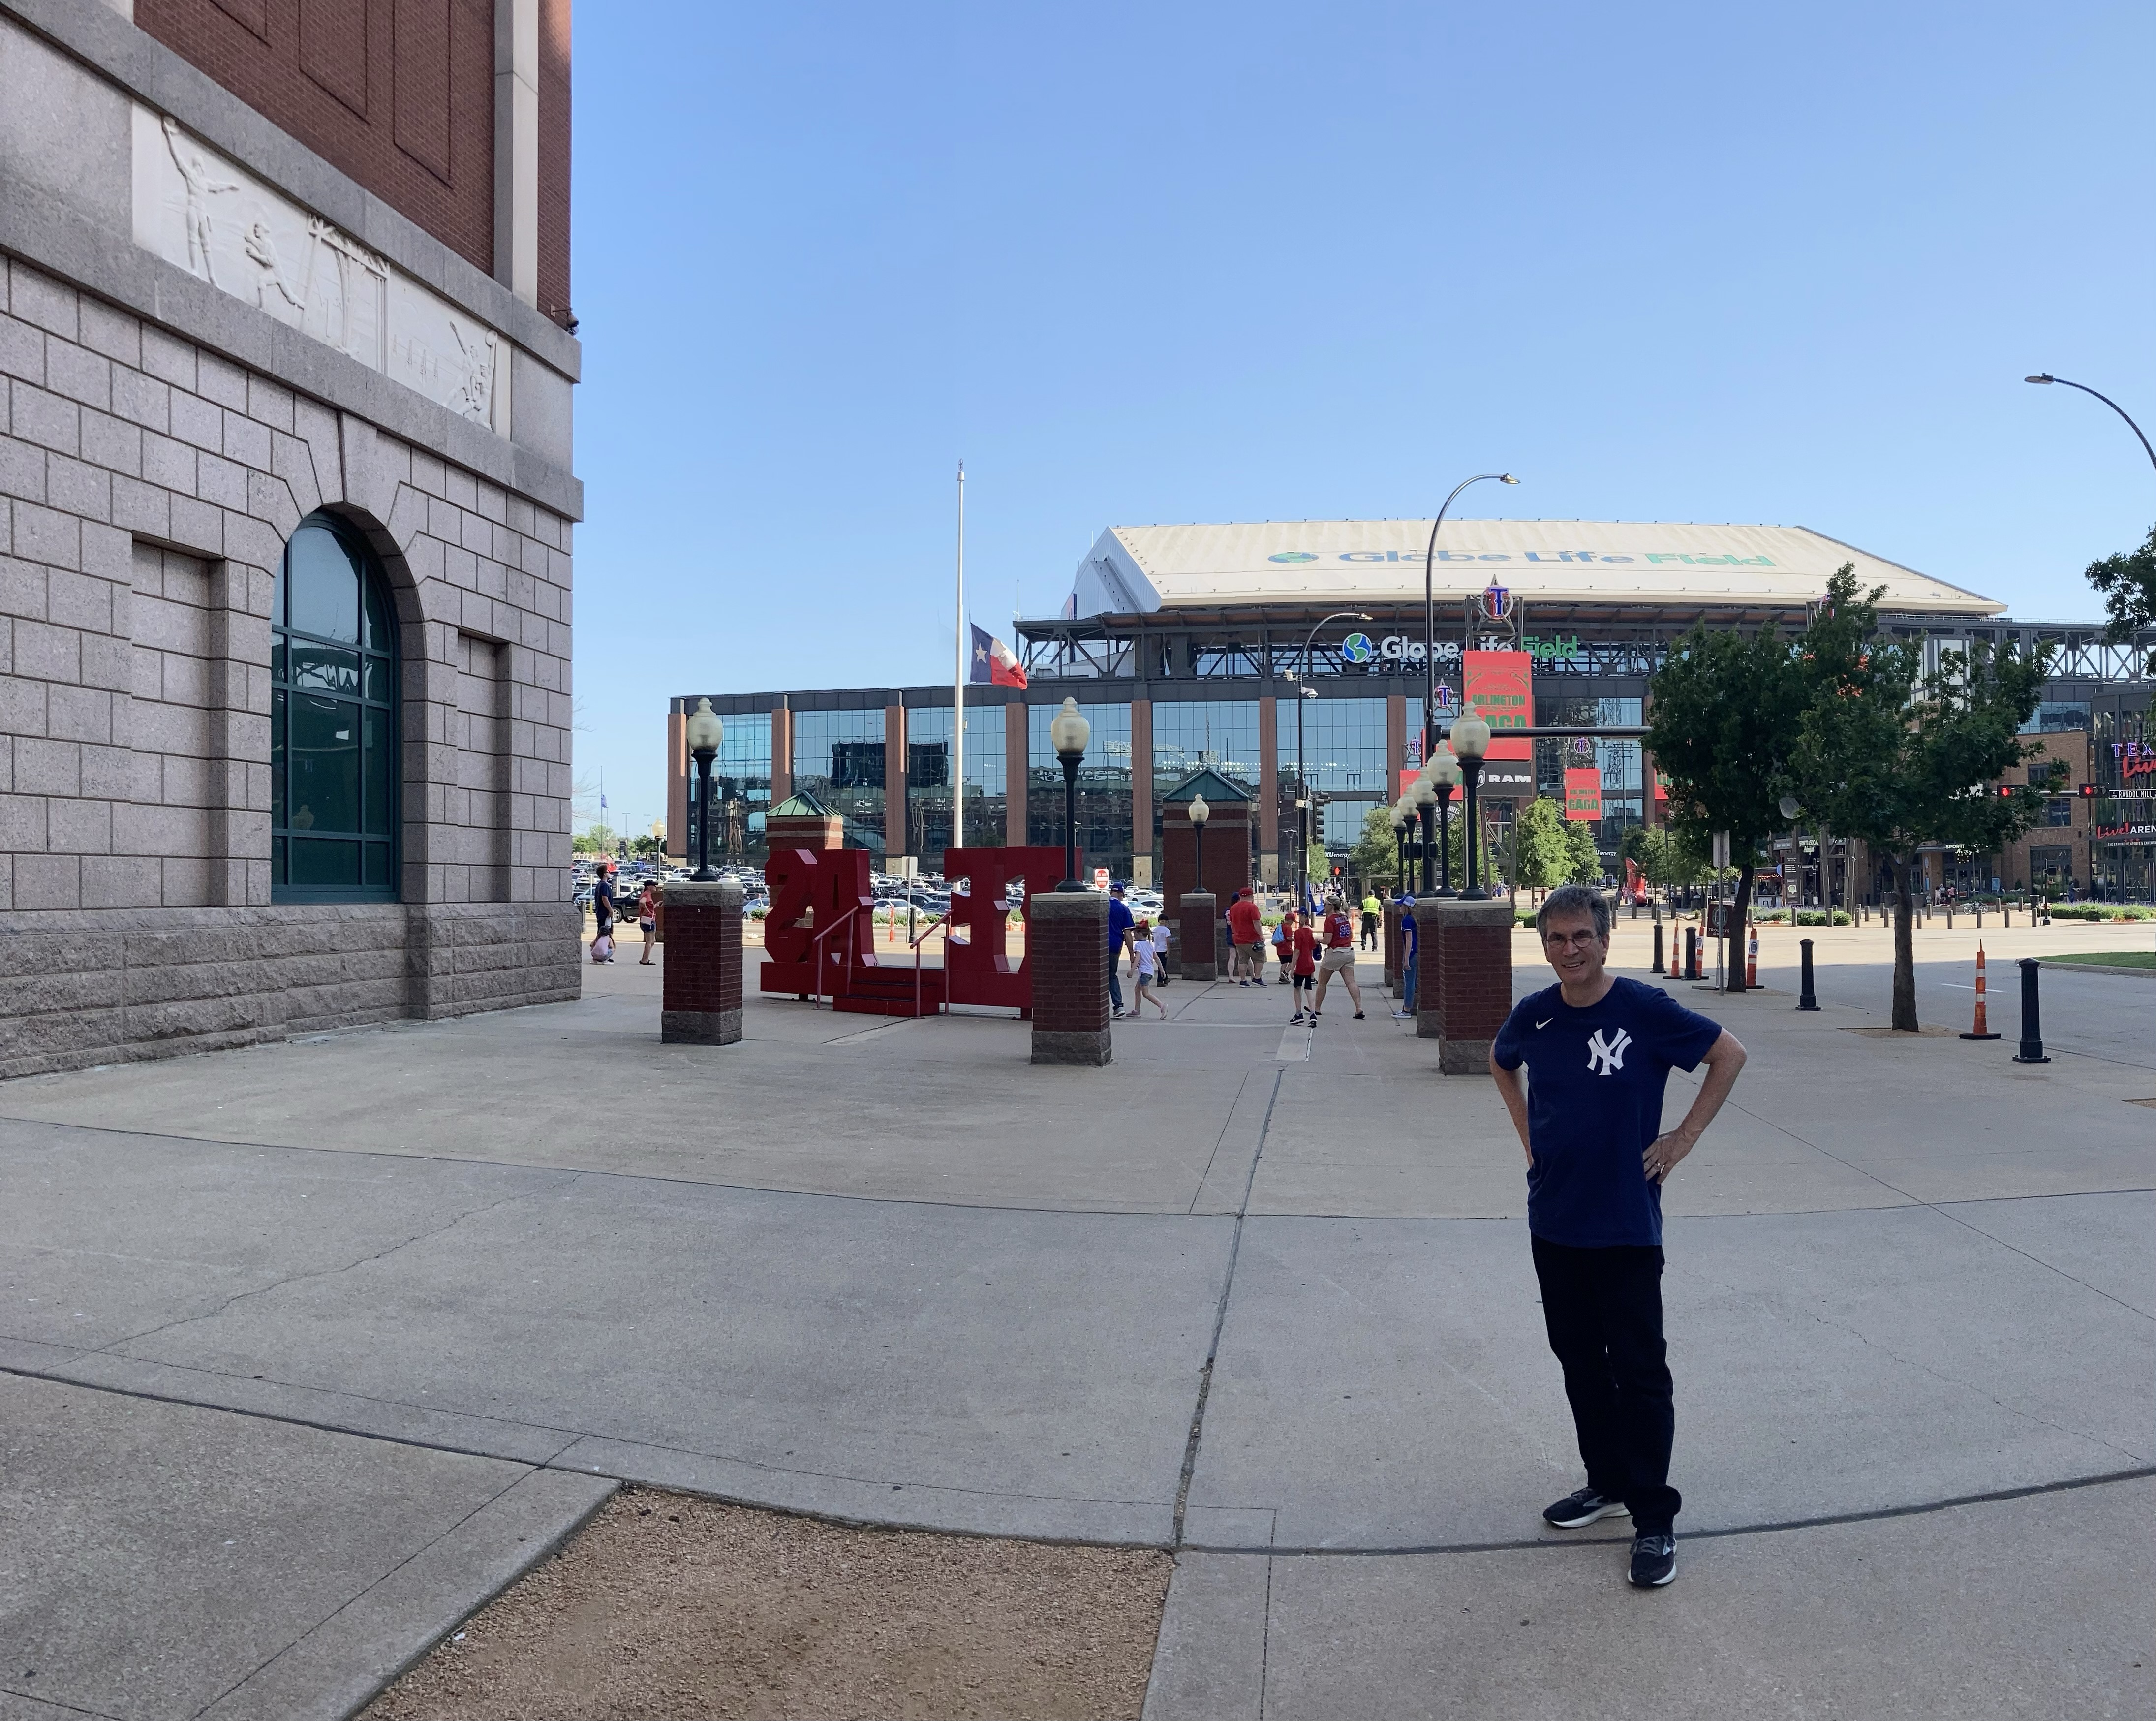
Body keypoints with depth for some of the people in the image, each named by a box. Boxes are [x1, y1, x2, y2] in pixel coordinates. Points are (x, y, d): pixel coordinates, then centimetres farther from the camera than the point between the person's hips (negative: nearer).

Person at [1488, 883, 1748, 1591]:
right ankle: (1607, 1482, 33)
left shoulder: (1645, 1009, -13)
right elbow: (1501, 1062, 21)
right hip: (1554, 1220, 5)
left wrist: (1681, 1141, -6)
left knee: (1639, 1371, 1)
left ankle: (1654, 1518, 13)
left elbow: (1729, 1054, -3)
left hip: (1625, 1226, -5)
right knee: (1579, 1359, 16)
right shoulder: (1534, 1016, -1)